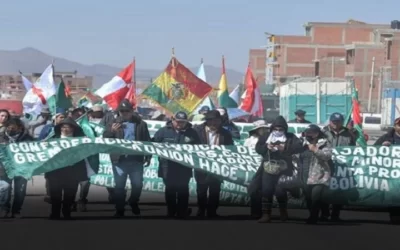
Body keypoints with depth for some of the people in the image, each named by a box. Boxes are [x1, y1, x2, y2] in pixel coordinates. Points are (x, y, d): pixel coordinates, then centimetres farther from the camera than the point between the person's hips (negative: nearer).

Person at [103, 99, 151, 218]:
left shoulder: (140, 123, 5)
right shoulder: (113, 123, 5)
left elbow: (147, 141, 8)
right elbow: (105, 139, 0)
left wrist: (148, 157, 4)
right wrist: (112, 131, -19)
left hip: (136, 159, 0)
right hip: (119, 160, 0)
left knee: (137, 184, 3)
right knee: (119, 185, 2)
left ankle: (134, 203, 30)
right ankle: (119, 210, 12)